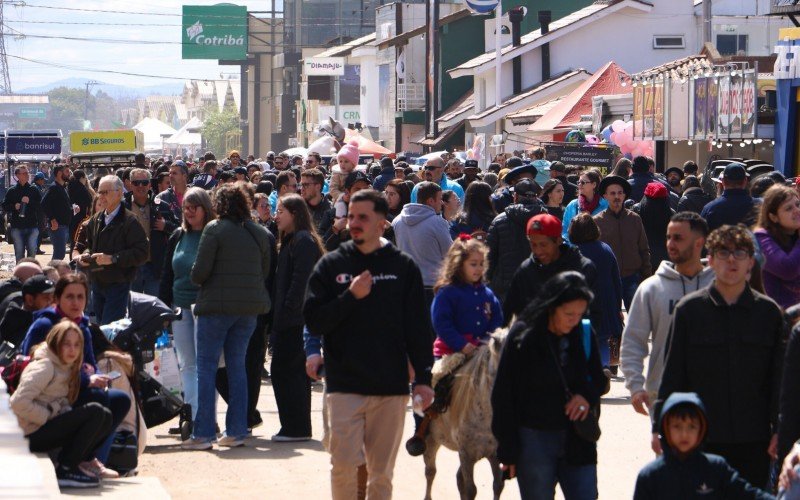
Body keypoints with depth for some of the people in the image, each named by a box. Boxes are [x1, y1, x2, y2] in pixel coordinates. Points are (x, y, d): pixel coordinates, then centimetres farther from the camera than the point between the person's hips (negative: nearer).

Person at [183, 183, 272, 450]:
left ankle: (203, 433, -3)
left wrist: (196, 279, 8)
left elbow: (200, 271, -13)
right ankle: (236, 431, 10)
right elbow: (265, 271, 13)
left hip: (217, 305, -5)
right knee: (237, 366, 12)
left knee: (206, 367, 0)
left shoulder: (215, 229, -9)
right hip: (250, 307, 5)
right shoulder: (260, 233, 8)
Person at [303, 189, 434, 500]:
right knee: (344, 465, -9)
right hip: (344, 384, -1)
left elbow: (418, 327, 5)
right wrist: (351, 296, -14)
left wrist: (423, 378, 0)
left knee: (382, 472, 6)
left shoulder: (404, 267, 4)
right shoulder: (332, 265, 5)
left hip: (391, 386, 1)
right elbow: (313, 320, -3)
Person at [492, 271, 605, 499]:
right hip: (533, 439, -3)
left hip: (577, 443, 3)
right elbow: (503, 396, -6)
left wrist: (588, 395, -9)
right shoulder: (522, 337, -10)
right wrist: (508, 451, -7)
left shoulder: (584, 335, 1)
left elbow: (599, 379, 16)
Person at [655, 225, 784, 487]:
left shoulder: (769, 312, 6)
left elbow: (779, 377, 8)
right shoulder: (689, 310, 2)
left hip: (753, 441, 1)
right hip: (700, 438, -1)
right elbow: (672, 374, 3)